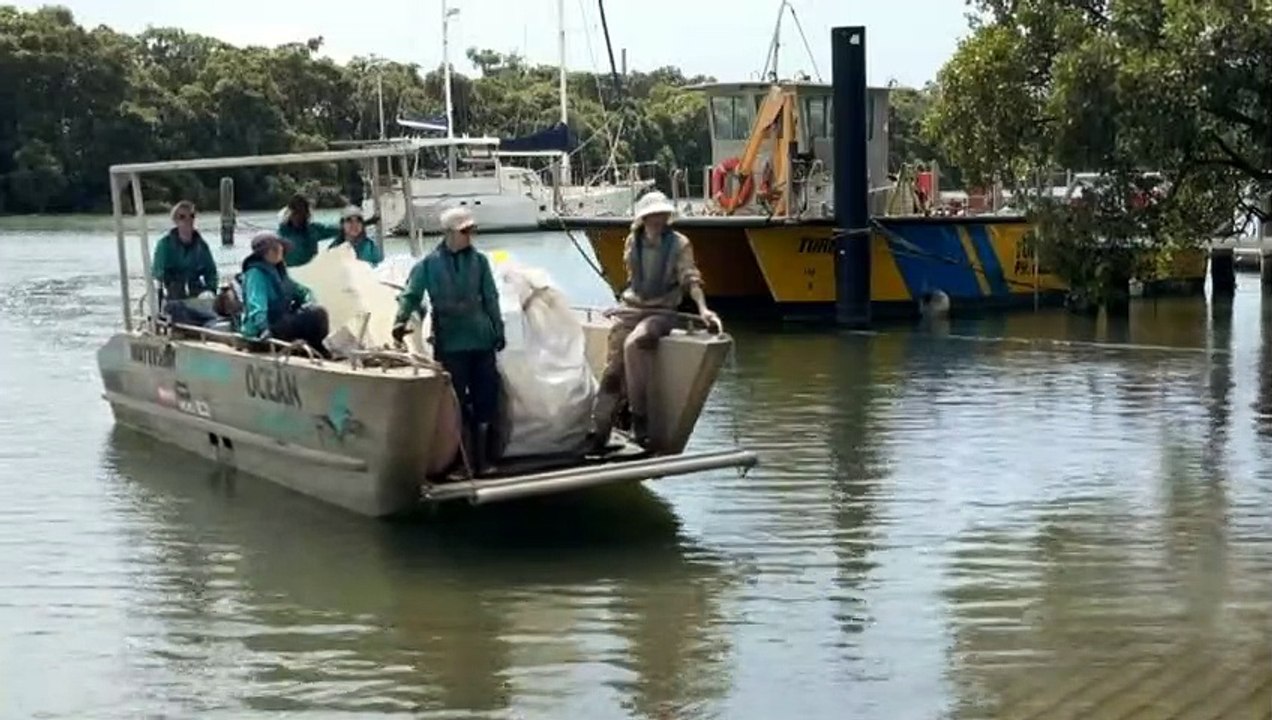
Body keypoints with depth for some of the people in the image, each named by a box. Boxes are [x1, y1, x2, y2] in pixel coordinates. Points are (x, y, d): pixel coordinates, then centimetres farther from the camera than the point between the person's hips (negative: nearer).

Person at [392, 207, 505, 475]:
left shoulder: (479, 260, 5)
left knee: (486, 398, 7)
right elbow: (411, 294, -8)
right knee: (457, 402, 3)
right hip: (450, 343, -3)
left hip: (482, 340, 3)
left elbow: (491, 298, 9)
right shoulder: (429, 263, -3)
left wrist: (498, 330, 7)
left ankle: (481, 458, 21)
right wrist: (400, 320, -24)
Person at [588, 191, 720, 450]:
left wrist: (703, 309, -21)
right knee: (613, 367, -9)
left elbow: (691, 279, -9)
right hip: (631, 307, 3)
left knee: (634, 344, -33)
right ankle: (599, 432, -3)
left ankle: (640, 417, -25)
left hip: (662, 311, -3)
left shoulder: (679, 244, -5)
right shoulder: (632, 242, 5)